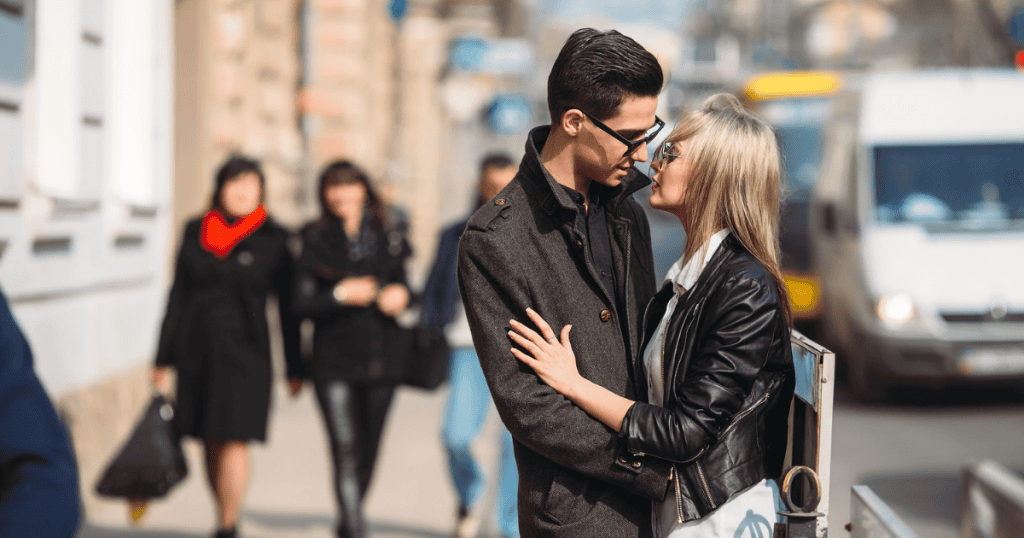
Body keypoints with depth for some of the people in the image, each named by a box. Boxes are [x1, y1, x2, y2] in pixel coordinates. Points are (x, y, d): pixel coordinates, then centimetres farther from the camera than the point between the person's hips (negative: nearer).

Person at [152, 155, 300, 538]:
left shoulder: (272, 239, -1)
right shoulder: (196, 232, 6)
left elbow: (287, 305, 2)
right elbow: (178, 296, 9)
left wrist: (295, 366, 2)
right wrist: (164, 359, 8)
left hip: (245, 352, -3)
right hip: (198, 350, 3)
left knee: (234, 439, -9)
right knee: (211, 443, 7)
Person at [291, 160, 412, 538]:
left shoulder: (388, 238, 7)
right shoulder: (315, 241, -1)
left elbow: (400, 284, 18)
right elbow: (302, 305, -5)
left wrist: (400, 295, -5)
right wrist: (340, 295, -20)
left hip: (381, 360, 3)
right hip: (333, 361, -3)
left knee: (368, 451, 12)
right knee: (346, 448, -14)